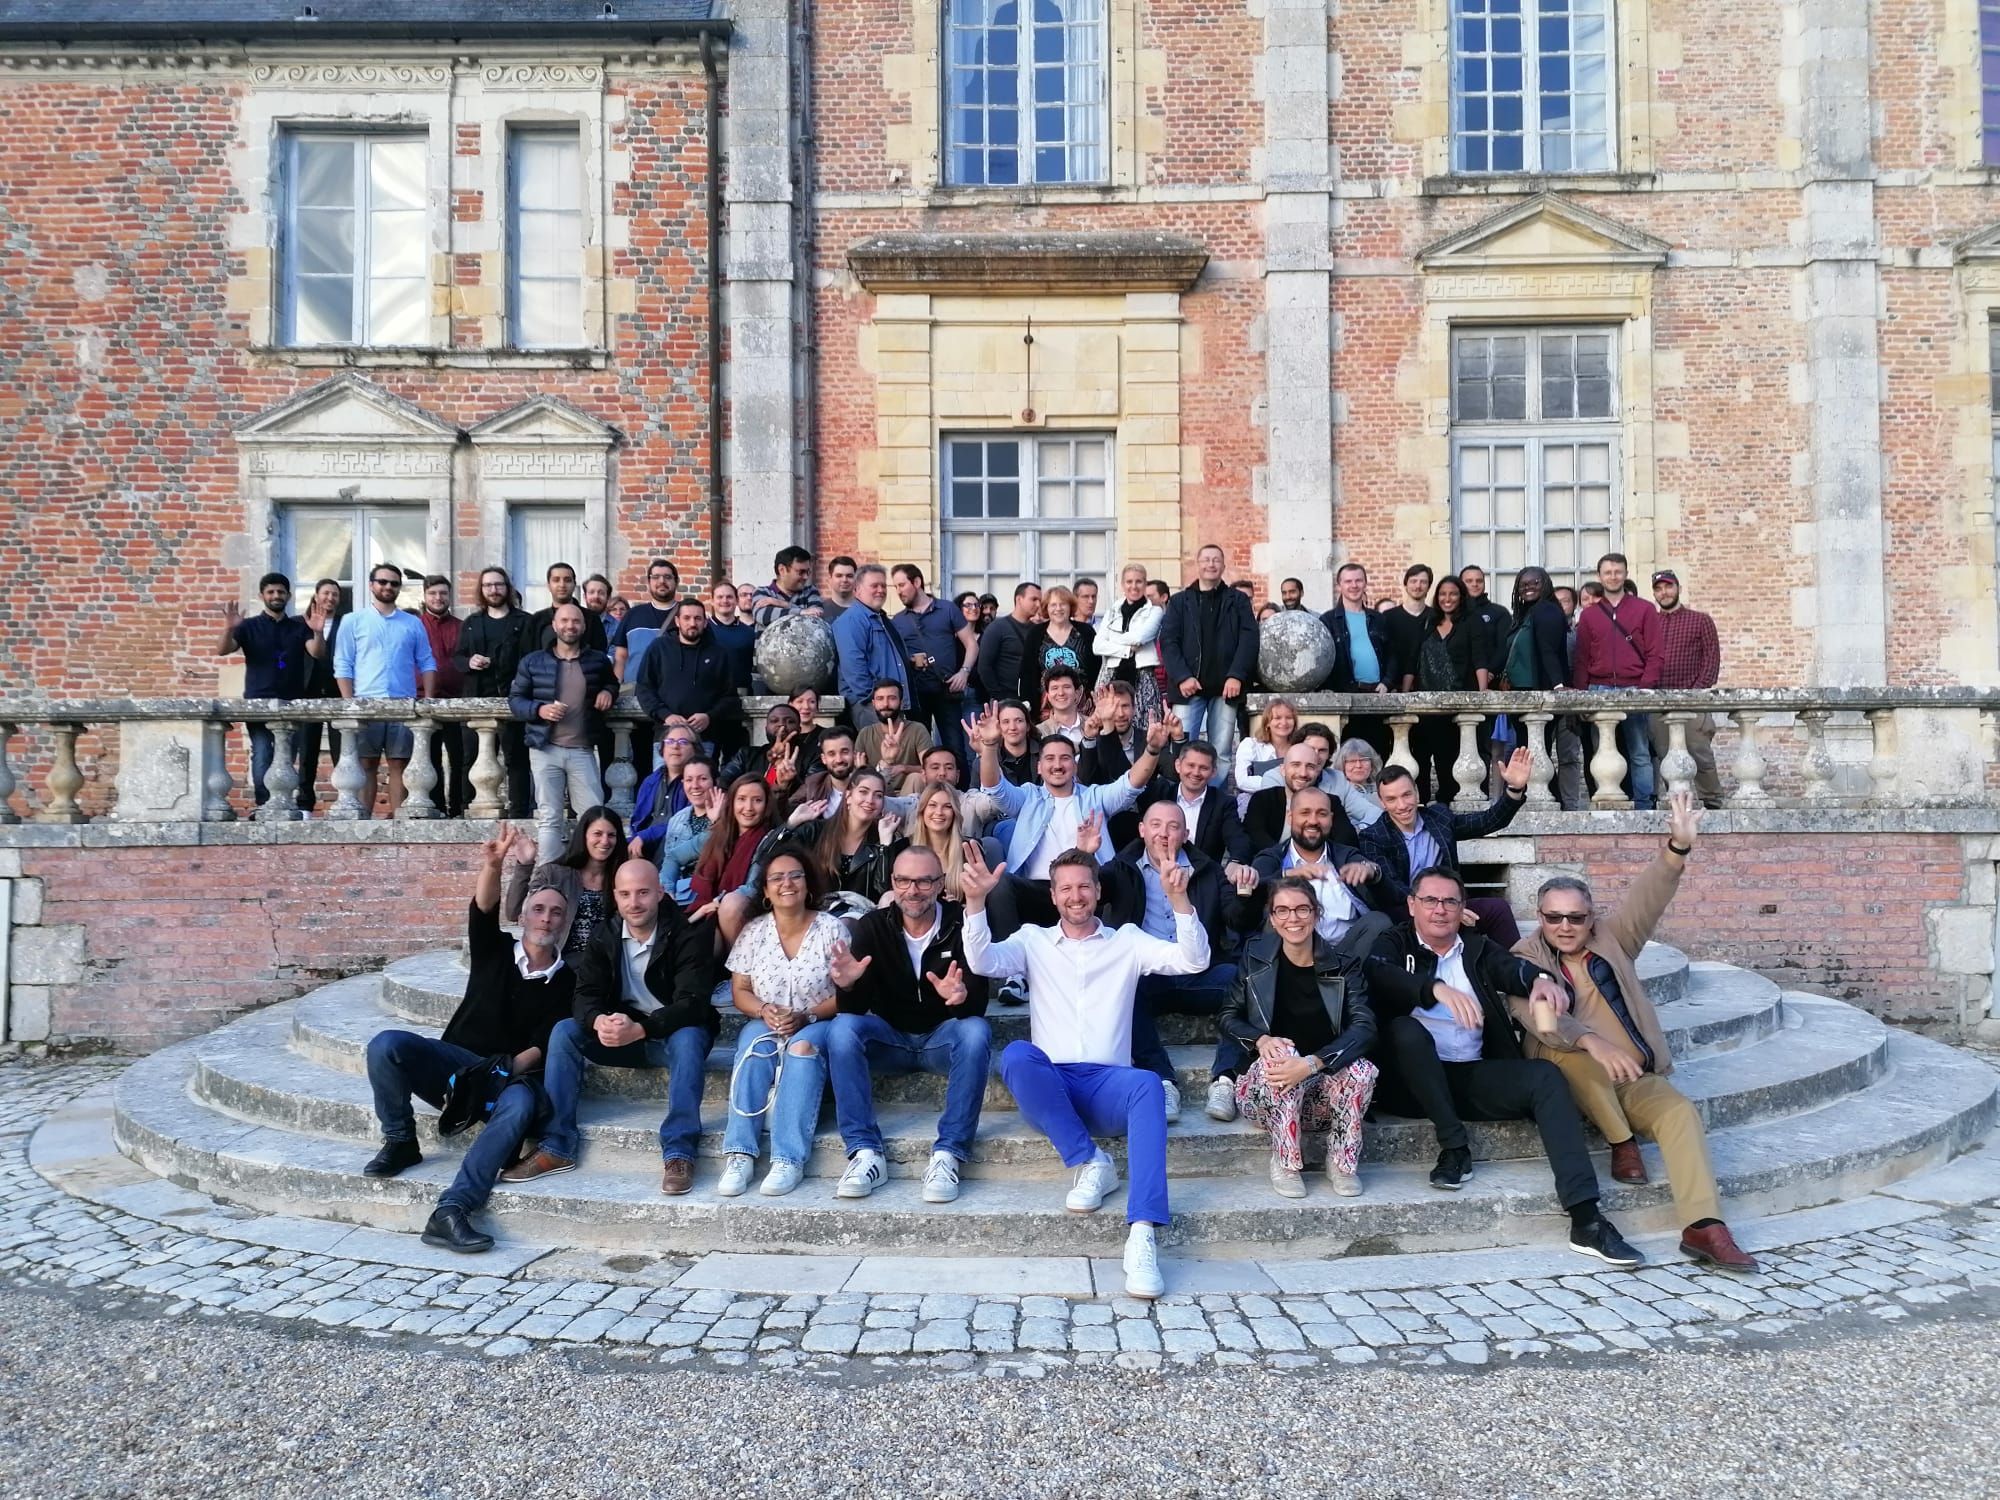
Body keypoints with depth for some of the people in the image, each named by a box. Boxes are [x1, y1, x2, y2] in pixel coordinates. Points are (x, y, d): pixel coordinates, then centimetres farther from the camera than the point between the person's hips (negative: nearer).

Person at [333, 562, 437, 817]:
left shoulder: (413, 623, 13)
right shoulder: (353, 621, 7)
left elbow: (427, 663, 12)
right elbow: (342, 666, 3)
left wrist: (428, 700, 0)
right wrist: (349, 703, -8)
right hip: (366, 704, -1)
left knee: (399, 764, 2)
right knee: (366, 765, 1)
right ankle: (363, 817, 4)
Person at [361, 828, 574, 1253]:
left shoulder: (566, 981, 9)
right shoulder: (495, 951, 12)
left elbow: (548, 1043, -2)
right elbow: (483, 911, -11)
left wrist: (512, 1066, -21)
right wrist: (493, 865, -31)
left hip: (509, 1076, -1)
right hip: (456, 1063, 2)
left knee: (522, 1102, -38)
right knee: (386, 1045, -25)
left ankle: (450, 1212, -43)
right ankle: (400, 1143, -4)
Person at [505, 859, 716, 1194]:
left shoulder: (687, 936, -16)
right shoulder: (603, 936, -1)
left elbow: (691, 1003, -25)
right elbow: (586, 993, -9)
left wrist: (639, 1028, -42)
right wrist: (599, 1022, -34)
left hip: (672, 1034, -4)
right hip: (620, 1035, 4)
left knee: (689, 1038, -36)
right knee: (564, 1032, -17)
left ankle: (679, 1152, -35)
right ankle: (556, 1147, -15)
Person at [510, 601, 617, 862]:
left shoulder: (598, 661, 7)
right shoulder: (533, 661, 2)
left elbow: (612, 683, 26)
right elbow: (514, 699, 4)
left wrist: (608, 692, 2)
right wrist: (539, 710, -14)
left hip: (582, 750, 1)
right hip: (545, 750, -1)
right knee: (549, 818, 4)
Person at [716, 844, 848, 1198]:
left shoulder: (832, 928, -3)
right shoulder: (753, 931, 5)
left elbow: (847, 993, -5)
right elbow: (740, 990, 7)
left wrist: (805, 1016, -19)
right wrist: (764, 1010, -15)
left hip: (817, 1025, -2)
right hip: (765, 1024, 2)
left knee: (802, 1047, -35)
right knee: (754, 1048, -31)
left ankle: (789, 1160, -38)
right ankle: (739, 1155, -35)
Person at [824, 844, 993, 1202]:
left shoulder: (962, 924, -12)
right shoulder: (872, 927, -5)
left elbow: (979, 1003, -19)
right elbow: (855, 1009, -10)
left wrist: (963, 996, -44)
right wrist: (848, 985, -34)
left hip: (943, 1038, -2)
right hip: (890, 1038, 2)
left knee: (976, 1032, -33)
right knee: (841, 1028, -26)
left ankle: (947, 1155, -30)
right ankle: (866, 1153, -26)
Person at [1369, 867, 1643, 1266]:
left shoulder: (1478, 949, 18)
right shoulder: (1395, 945, 6)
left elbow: (1515, 968, -3)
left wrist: (1541, 979, -28)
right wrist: (1438, 988, -35)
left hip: (1472, 1077, 4)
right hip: (1411, 1083, -3)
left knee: (1545, 1075, -20)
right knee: (1406, 1028, -33)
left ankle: (1585, 1219, -26)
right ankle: (1455, 1149, -21)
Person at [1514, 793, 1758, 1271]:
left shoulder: (1611, 939, 10)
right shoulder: (1525, 959, -1)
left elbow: (1647, 897, -6)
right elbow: (1539, 1018, -20)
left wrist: (1678, 846, -24)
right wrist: (1593, 1043, -39)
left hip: (1631, 1077, 3)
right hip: (1571, 1080, -3)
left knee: (1680, 1111, -24)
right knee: (1570, 1053, -35)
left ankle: (1703, 1226, -31)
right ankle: (1622, 1142, -15)